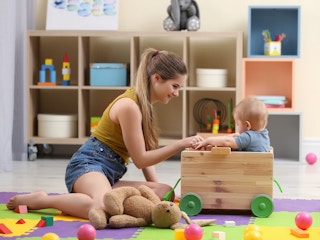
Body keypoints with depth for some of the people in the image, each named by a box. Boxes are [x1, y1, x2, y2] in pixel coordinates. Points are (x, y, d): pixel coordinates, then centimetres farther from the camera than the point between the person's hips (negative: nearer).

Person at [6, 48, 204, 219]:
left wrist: (157, 189, 5)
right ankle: (40, 200, -14)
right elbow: (140, 160, -11)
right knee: (106, 207, -42)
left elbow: (144, 154, 15)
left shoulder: (144, 104, 16)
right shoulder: (129, 105, -14)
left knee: (166, 192, -10)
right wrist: (180, 145, -15)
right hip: (88, 164, -10)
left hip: (108, 175, 10)